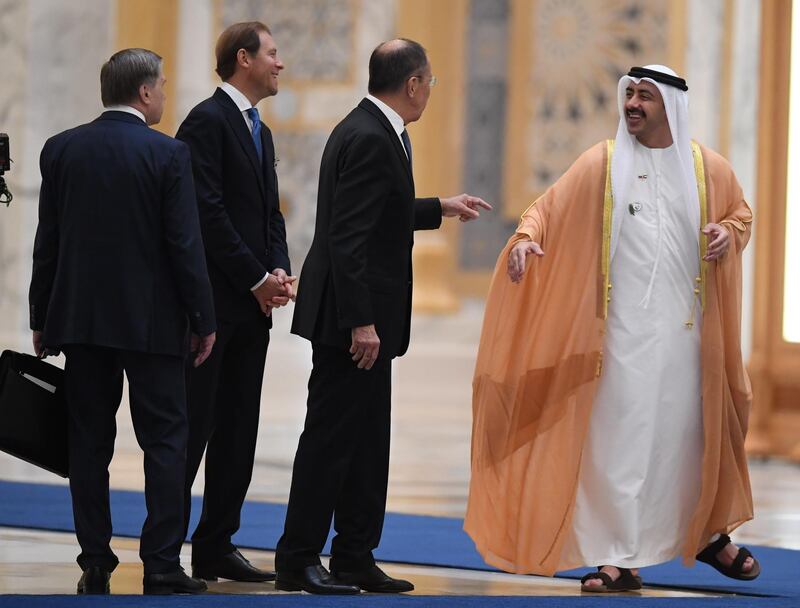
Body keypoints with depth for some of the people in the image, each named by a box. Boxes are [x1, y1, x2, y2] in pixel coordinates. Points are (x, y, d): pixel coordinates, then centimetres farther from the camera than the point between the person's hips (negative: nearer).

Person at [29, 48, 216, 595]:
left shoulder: (62, 150, 2)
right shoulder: (168, 155, -9)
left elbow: (47, 243, 5)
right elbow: (185, 244, -10)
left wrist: (42, 319, 12)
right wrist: (203, 320, -3)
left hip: (80, 319, 4)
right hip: (152, 319, -4)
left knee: (90, 442, 8)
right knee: (165, 440, 2)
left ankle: (96, 566, 7)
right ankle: (162, 566, -3)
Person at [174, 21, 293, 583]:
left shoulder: (260, 132, 20)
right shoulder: (208, 122, -10)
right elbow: (209, 214, -16)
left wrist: (279, 271, 1)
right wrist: (258, 278, -14)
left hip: (252, 305, 9)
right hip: (214, 301, -9)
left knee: (239, 431, 8)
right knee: (194, 427, -6)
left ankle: (216, 547, 12)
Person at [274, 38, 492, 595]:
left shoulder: (371, 131, 13)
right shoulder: (371, 140, -18)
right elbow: (348, 237, -23)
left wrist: (439, 209, 38)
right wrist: (361, 322, -25)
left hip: (363, 316, 10)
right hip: (351, 317, -10)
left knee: (366, 443, 13)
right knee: (331, 438, -4)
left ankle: (356, 559, 18)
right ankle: (297, 562, 2)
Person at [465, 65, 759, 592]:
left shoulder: (709, 168, 4)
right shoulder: (601, 164, -1)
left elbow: (741, 212, 18)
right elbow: (549, 207, -2)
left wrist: (728, 233, -5)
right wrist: (527, 236, -22)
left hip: (687, 326, 2)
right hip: (624, 326, -2)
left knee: (694, 431, 10)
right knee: (621, 437, -4)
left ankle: (708, 532, 31)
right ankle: (622, 559, 0)